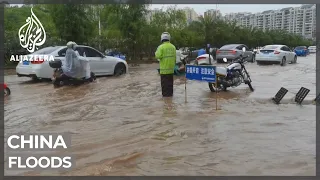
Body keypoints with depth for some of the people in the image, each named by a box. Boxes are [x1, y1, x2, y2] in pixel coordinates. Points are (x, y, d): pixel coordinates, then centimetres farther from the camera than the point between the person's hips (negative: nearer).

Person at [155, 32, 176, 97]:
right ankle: (170, 93, 22)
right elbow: (175, 57, 10)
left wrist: (156, 52, 1)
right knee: (170, 81, 15)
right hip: (171, 68, 5)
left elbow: (158, 56, -18)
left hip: (164, 68, -5)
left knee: (164, 82, 1)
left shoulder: (161, 47, -13)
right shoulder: (173, 47, 5)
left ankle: (165, 94, 4)